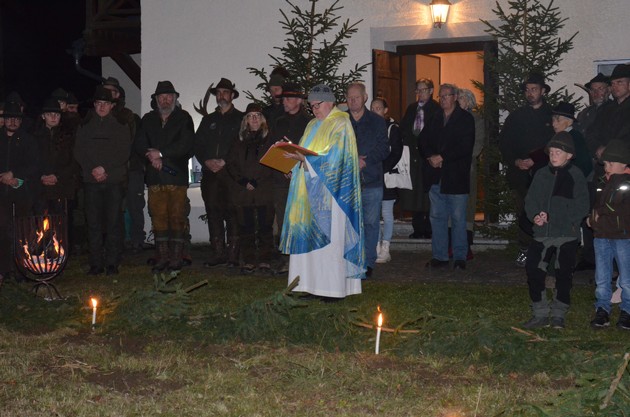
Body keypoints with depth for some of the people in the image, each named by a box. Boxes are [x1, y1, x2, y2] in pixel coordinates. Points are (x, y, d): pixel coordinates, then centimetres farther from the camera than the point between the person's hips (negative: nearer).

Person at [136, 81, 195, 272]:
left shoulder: (184, 118, 7)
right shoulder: (148, 119, 19)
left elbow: (186, 145, -5)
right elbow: (139, 144, 11)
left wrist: (161, 153, -8)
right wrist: (151, 155, -9)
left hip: (177, 175, -3)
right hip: (155, 176, 3)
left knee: (177, 217, -5)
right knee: (158, 217, 1)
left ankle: (176, 257, -1)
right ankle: (162, 257, 6)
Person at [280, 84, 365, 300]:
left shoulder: (340, 125, -6)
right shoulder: (313, 126, 19)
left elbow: (333, 158, -16)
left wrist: (305, 159, -23)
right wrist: (296, 159, 1)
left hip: (329, 193, -8)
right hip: (310, 192, 8)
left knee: (329, 238, -8)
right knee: (308, 237, 4)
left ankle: (334, 287, -4)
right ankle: (314, 285, 6)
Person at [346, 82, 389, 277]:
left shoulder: (377, 121, 8)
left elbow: (384, 149, 1)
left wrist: (365, 160, -12)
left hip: (372, 181, 0)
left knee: (371, 222, 2)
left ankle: (368, 261, 10)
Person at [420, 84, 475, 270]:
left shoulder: (465, 119, -1)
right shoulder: (434, 119, 15)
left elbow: (465, 146, -11)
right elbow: (423, 140, 13)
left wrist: (442, 157, -14)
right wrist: (430, 156, -6)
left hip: (456, 176, -5)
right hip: (435, 176, 5)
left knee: (458, 218, 0)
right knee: (437, 217, 7)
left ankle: (460, 257, 7)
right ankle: (439, 256, 14)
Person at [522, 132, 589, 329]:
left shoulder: (576, 176, -2)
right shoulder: (541, 174, 9)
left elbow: (582, 207, -6)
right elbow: (530, 201, 10)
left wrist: (551, 217, -16)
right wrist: (535, 215, -13)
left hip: (567, 234, -3)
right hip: (542, 233, 3)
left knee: (564, 275, -1)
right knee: (533, 270, -5)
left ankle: (558, 315, 14)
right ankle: (540, 314, 7)